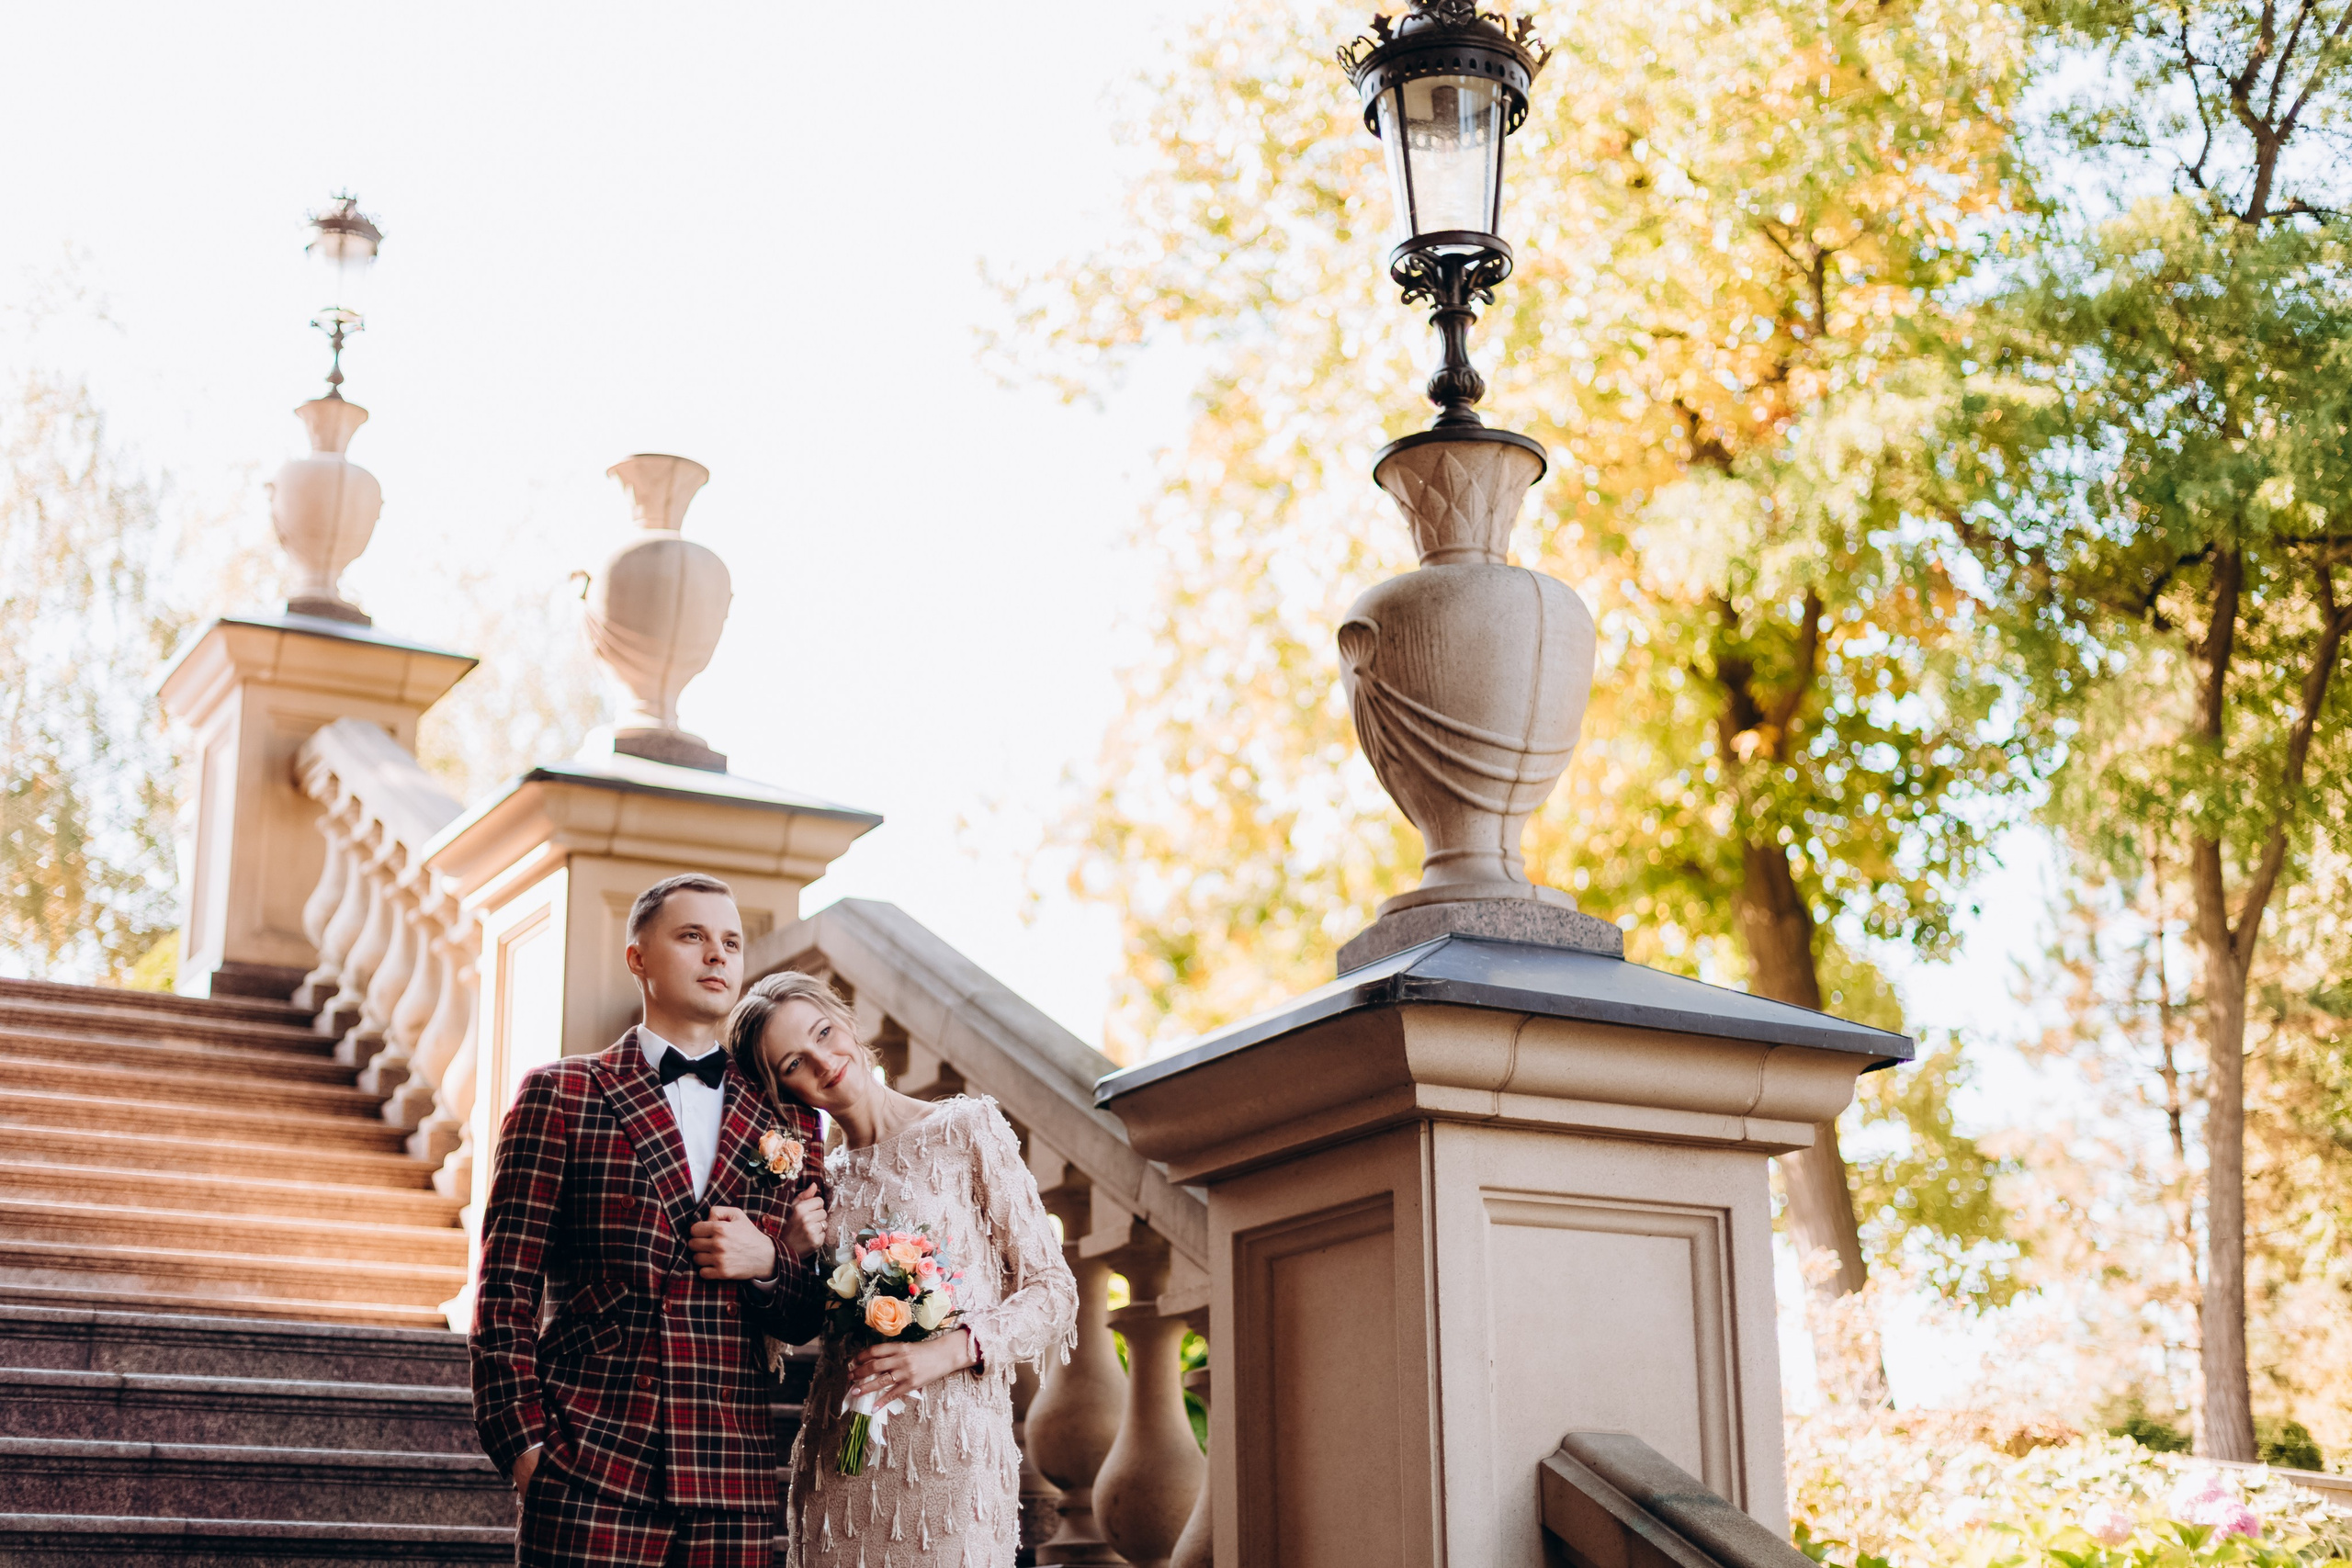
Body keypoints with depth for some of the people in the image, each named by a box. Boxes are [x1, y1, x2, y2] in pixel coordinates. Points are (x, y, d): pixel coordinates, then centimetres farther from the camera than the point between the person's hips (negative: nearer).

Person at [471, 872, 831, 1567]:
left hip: (735, 1482, 3)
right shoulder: (561, 1094, 6)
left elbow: (814, 1313, 17)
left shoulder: (788, 1124, 15)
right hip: (590, 1474, -3)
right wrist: (525, 1442, -8)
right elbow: (505, 1288, 1)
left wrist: (769, 1263, -4)